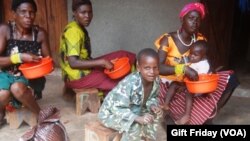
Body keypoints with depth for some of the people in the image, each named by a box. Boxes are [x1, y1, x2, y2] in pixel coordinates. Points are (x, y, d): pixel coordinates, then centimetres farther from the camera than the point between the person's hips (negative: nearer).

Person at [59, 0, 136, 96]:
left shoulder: (81, 29, 9)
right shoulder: (74, 31, -20)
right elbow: (73, 63, -27)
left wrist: (102, 62, 3)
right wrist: (102, 62, -26)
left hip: (84, 70, 9)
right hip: (77, 77, -9)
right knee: (118, 81, -11)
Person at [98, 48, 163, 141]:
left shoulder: (156, 81, -14)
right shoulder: (130, 84, -38)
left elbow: (153, 98, 4)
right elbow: (118, 108, -36)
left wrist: (152, 105, -18)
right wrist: (138, 118, -45)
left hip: (132, 111, 8)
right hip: (111, 113, -8)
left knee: (153, 116, 1)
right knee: (134, 126, -29)